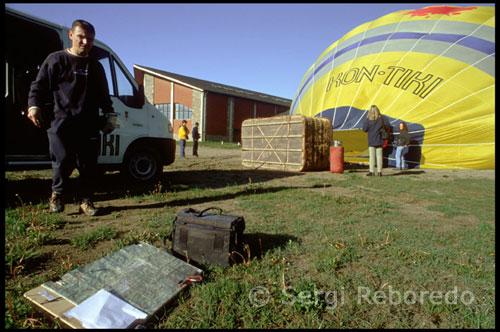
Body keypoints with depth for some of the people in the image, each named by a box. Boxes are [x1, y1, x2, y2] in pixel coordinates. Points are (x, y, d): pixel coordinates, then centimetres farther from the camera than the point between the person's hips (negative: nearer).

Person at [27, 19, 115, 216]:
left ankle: (85, 200, 12)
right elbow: (39, 85, 6)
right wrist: (34, 106, -8)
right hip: (61, 122, -3)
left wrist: (110, 114, 16)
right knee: (63, 161, -7)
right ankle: (57, 195, 17)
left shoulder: (95, 66, 21)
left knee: (89, 165, 0)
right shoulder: (56, 60, 8)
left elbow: (104, 95, 25)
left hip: (88, 125, 3)